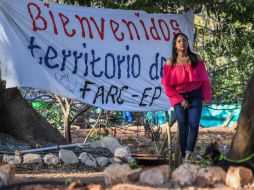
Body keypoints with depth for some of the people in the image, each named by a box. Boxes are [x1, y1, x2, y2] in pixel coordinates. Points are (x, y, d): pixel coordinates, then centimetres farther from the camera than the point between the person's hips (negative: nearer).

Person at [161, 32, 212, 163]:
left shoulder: (196, 60, 2)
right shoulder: (170, 63, -1)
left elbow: (204, 80, 5)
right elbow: (167, 85, -1)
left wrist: (206, 97, 2)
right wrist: (180, 100, -6)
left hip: (195, 96, 1)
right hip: (179, 98, -1)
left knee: (194, 125, -14)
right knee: (183, 128, 0)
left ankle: (189, 153, -11)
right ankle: (185, 157, 4)